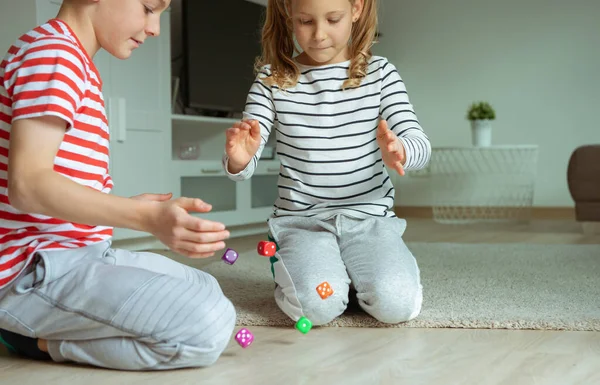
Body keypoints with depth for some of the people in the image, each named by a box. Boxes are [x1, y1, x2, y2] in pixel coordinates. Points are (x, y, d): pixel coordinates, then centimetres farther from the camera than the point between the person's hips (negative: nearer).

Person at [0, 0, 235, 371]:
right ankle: (44, 339, -6)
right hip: (39, 268, -11)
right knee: (207, 324, -24)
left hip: (81, 252, 11)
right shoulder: (54, 53, -14)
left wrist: (132, 208, 20)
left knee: (205, 290, 19)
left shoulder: (78, 64, 17)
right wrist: (149, 217, -32)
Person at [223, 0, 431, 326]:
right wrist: (238, 159, -29)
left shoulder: (379, 73, 3)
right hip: (301, 220, -1)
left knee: (396, 303, -23)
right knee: (318, 304, -27)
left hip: (369, 217, 1)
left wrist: (399, 151, -30)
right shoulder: (273, 80, 1)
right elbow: (241, 168, -3)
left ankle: (351, 272, 10)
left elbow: (420, 144, -4)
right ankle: (291, 269, 8)